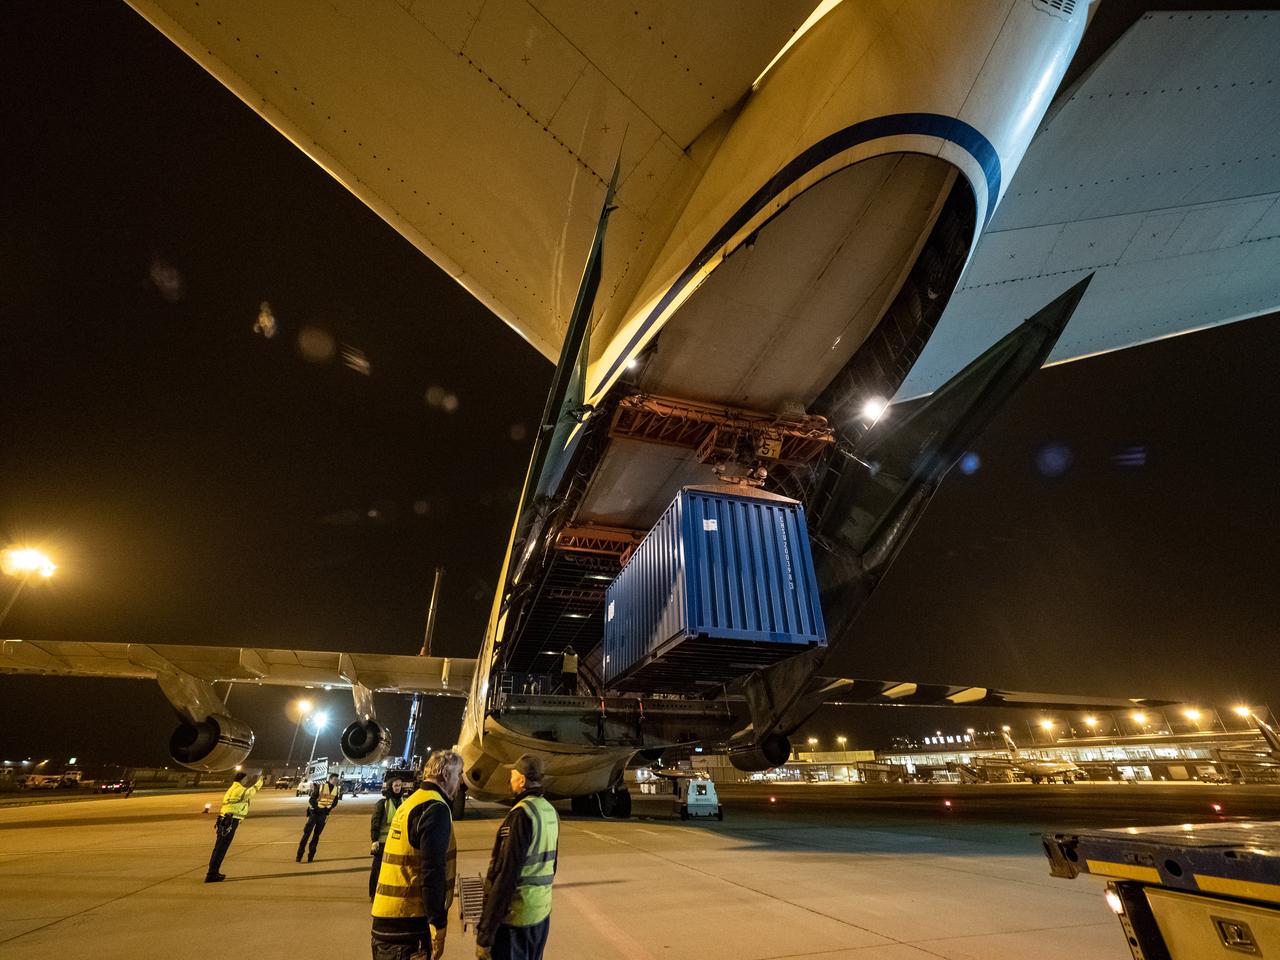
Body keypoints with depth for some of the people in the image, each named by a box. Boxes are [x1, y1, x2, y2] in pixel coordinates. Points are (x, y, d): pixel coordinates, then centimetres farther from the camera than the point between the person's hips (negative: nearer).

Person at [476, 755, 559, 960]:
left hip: (515, 914, -7)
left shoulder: (521, 813, -20)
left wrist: (485, 932, -18)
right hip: (542, 910, 7)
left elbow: (506, 875, -22)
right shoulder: (551, 812, 5)